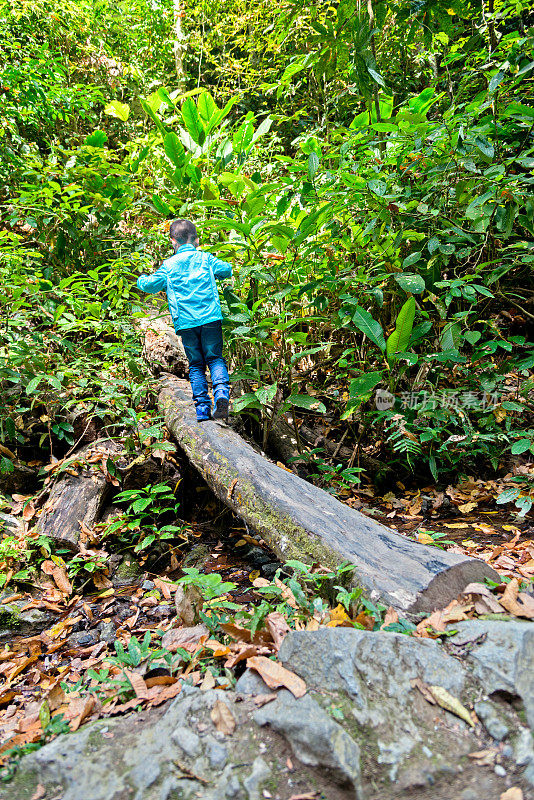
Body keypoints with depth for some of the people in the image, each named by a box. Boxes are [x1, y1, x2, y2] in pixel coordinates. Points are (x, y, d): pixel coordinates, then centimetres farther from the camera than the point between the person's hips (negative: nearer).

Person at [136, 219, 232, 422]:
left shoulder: (168, 265, 9)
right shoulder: (205, 258, 10)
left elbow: (151, 285, 13)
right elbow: (227, 270, 21)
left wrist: (141, 280, 36)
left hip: (185, 322, 0)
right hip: (210, 317, 0)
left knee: (196, 365, 9)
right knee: (215, 358, 6)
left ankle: (202, 410, 1)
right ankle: (221, 393, -22)